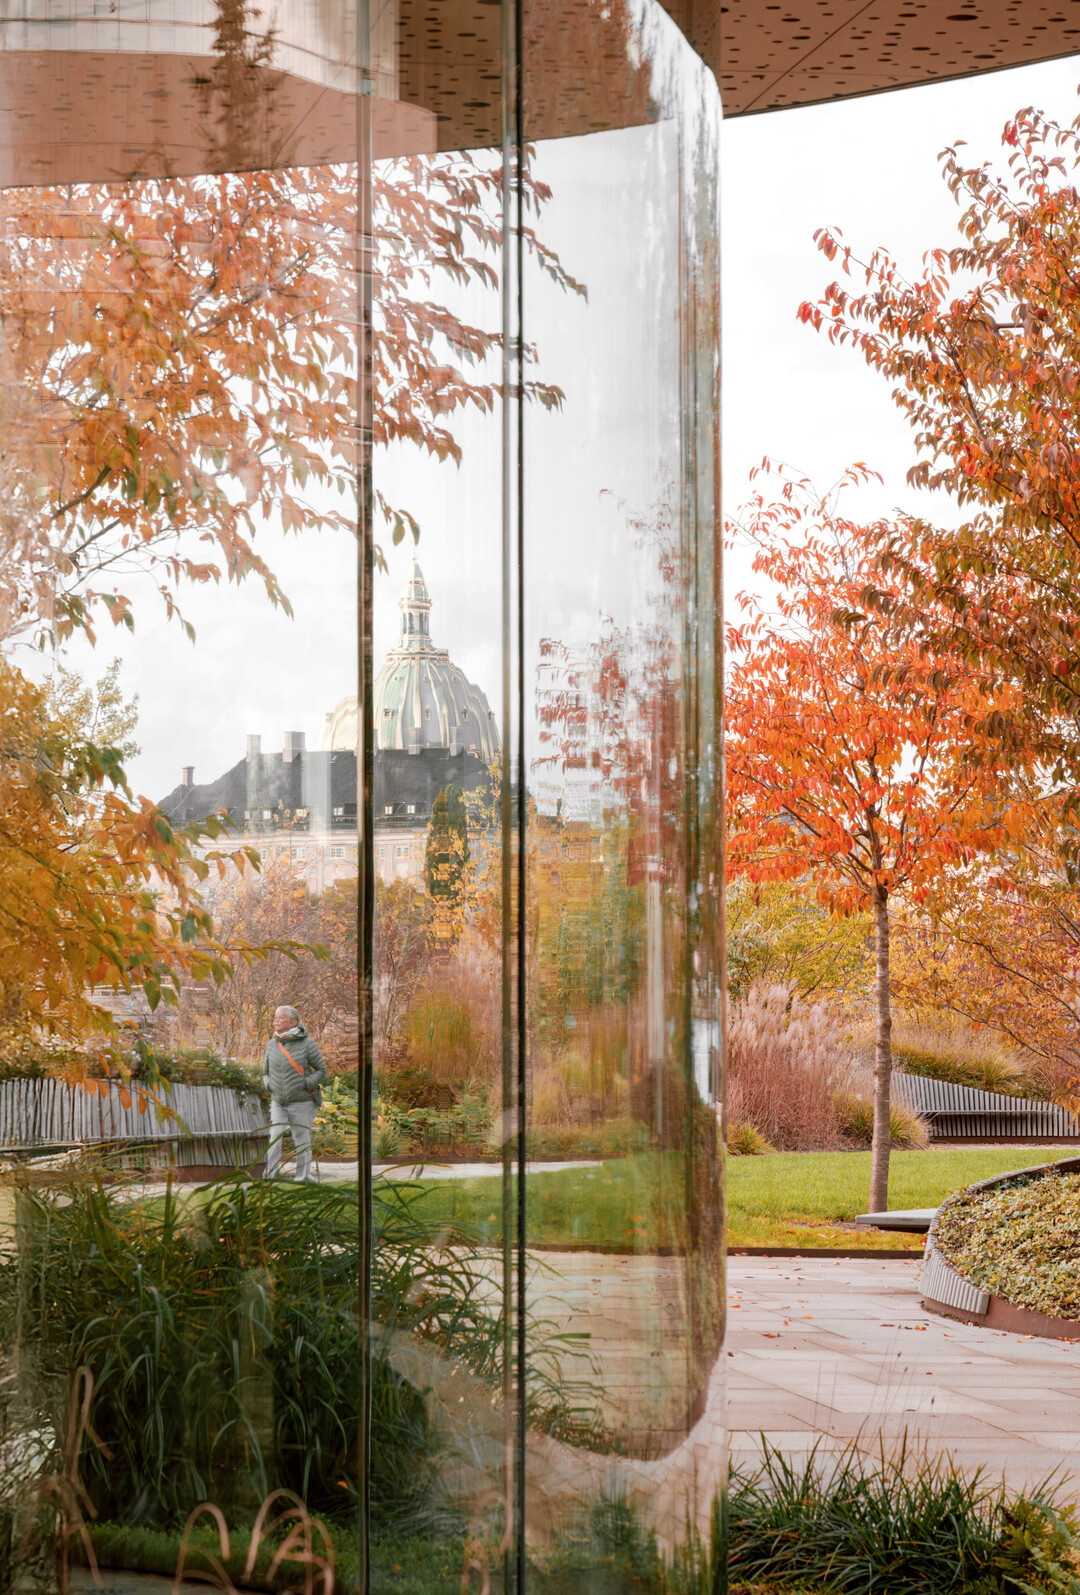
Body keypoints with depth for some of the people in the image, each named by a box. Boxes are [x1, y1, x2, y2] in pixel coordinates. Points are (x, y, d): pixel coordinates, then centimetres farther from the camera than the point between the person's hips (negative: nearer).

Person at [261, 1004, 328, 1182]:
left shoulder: (307, 1044, -8)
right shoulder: (272, 1045, 5)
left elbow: (321, 1070, 0)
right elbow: (266, 1073, 17)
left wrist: (305, 1085, -13)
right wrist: (270, 1086, -3)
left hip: (302, 1102, -3)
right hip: (278, 1102, 3)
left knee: (302, 1141, 3)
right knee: (275, 1139, -11)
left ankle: (303, 1178, 15)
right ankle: (270, 1177, -13)